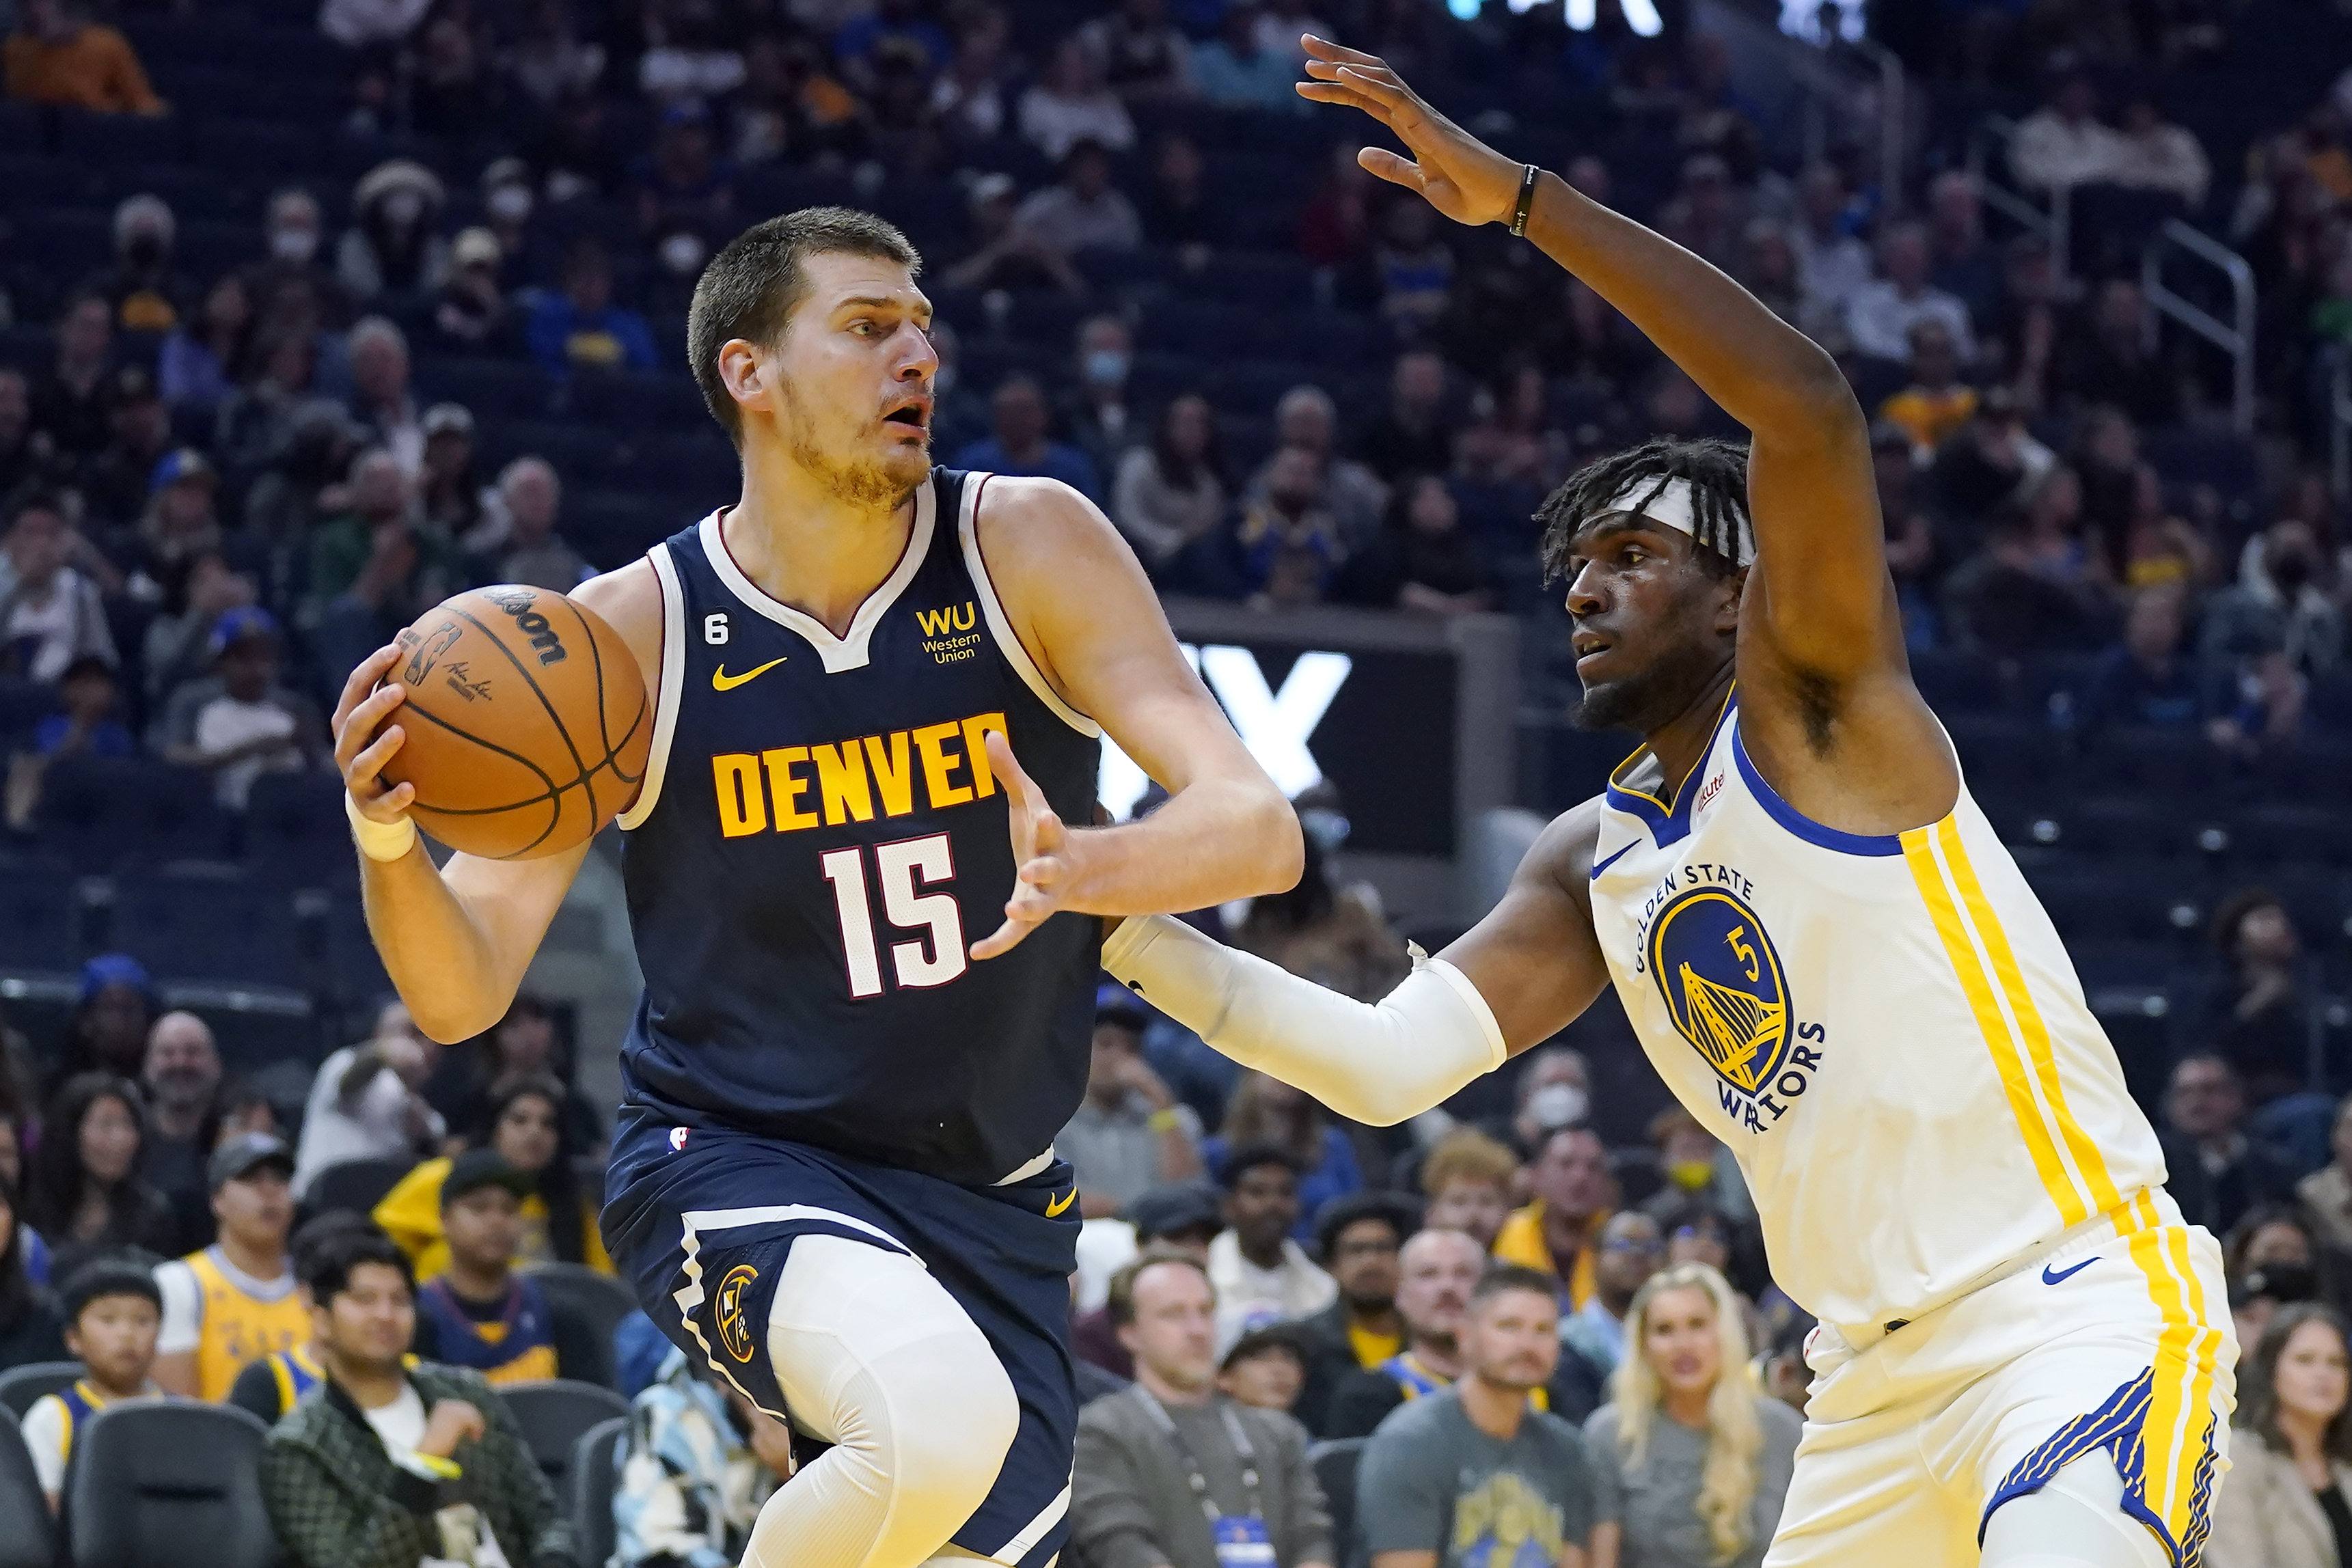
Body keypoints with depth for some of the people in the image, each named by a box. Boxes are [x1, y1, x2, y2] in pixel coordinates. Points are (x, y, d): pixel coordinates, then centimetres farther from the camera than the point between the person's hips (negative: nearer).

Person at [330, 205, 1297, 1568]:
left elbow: (1260, 829, -16)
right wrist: (386, 838, -30)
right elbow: (463, 993, -8)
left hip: (990, 1200, 4)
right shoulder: (632, 630, -8)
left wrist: (1090, 868, -38)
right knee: (941, 1420, -34)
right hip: (733, 1165, -4)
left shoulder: (1028, 548, -7)